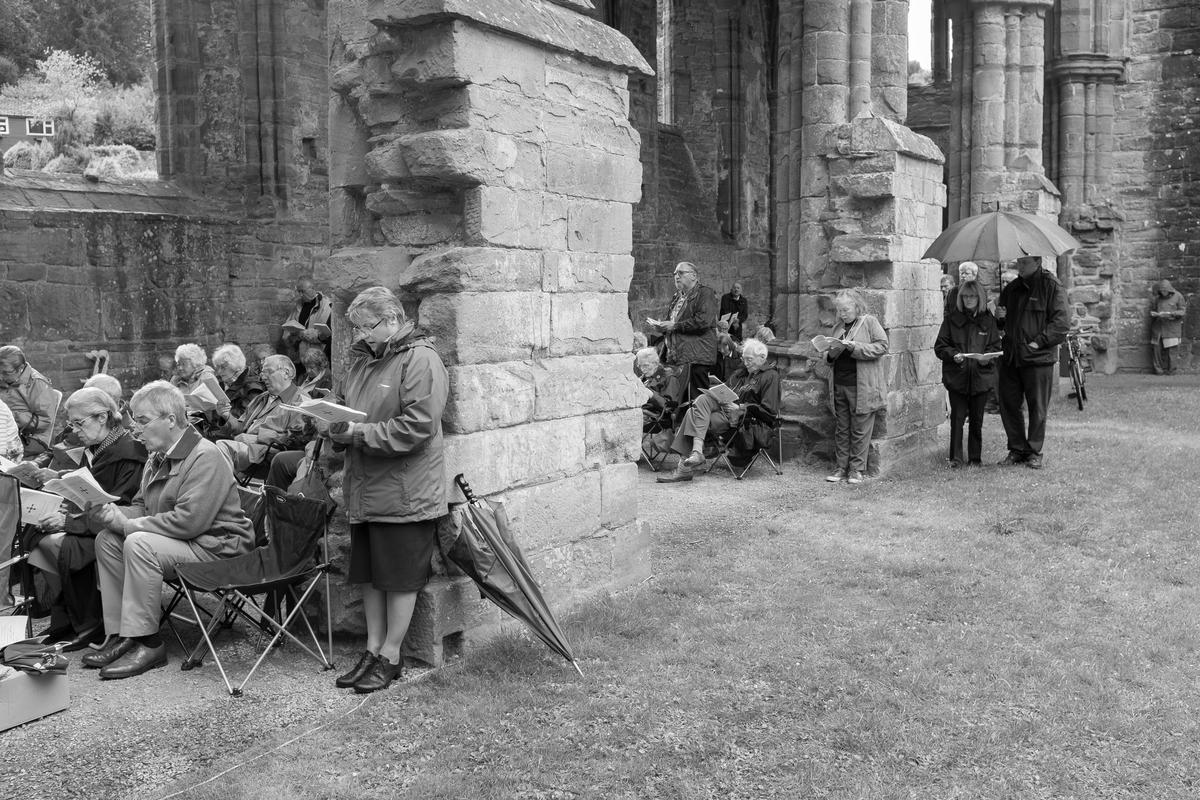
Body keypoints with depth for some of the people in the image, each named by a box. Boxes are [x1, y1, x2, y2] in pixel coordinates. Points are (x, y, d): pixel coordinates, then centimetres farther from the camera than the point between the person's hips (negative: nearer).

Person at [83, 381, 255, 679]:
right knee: (106, 539, -2)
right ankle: (120, 635, -1)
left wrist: (128, 524, -20)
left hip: (216, 546, -10)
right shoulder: (158, 458, 12)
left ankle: (148, 643, -19)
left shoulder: (205, 457, -19)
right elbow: (141, 508, 18)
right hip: (182, 541, 10)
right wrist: (114, 515, -6)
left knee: (139, 544, -29)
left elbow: (188, 520, -28)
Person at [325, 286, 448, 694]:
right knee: (369, 574, 15)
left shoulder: (420, 361, -13)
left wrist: (359, 433, -20)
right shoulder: (362, 358, 13)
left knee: (400, 577, 4)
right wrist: (338, 429, 0)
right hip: (364, 489, 8)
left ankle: (390, 657, 17)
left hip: (404, 492, -8)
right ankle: (372, 651, 28)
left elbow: (416, 427, -21)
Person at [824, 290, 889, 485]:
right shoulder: (837, 326, 16)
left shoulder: (870, 322, -1)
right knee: (841, 429, 8)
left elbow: (882, 346, -11)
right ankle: (841, 467, 15)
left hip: (862, 387, -5)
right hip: (839, 385, 5)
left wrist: (854, 347, -19)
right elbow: (828, 356, 23)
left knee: (860, 430, 0)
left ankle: (857, 469, 8)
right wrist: (831, 353, -2)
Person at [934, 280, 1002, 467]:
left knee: (976, 419, 8)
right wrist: (953, 355, -16)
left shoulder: (988, 320, 7)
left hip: (981, 376, 1)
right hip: (956, 377, -1)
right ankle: (956, 458, 3)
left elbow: (996, 346, 8)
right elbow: (940, 347, 2)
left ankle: (975, 458, 17)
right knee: (957, 417, -4)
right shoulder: (952, 319, 3)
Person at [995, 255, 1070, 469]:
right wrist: (999, 317, 2)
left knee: (1037, 408, 2)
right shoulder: (1011, 289, 14)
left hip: (1038, 358, -6)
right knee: (1009, 405, 7)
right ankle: (1016, 449, 20)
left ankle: (1034, 452, 13)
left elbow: (1062, 321, -10)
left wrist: (1038, 342, -15)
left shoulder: (1051, 286, -5)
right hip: (1010, 358, 6)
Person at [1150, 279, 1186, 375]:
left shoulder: (1178, 297, 0)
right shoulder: (1157, 298, 9)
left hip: (1172, 326, -3)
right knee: (1157, 347, -4)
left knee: (1170, 349, -6)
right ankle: (1159, 370, 3)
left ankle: (1170, 370, 4)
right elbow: (1152, 310, 19)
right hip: (1158, 326, 3)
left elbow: (1182, 311, -3)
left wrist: (1170, 314, -17)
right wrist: (1154, 314, -4)